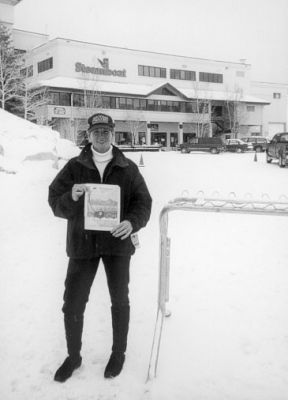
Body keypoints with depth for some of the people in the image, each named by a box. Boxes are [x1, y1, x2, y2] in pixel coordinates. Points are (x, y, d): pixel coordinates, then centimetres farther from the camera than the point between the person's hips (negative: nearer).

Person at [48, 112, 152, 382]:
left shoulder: (128, 168, 2)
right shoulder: (74, 167, 2)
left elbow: (144, 202, -1)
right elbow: (55, 203, -2)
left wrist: (132, 222, -21)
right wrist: (71, 197, -25)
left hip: (117, 242, 0)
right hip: (82, 243, 1)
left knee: (120, 300, 11)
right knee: (73, 303, 4)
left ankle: (118, 354, 33)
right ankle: (73, 356, 28)